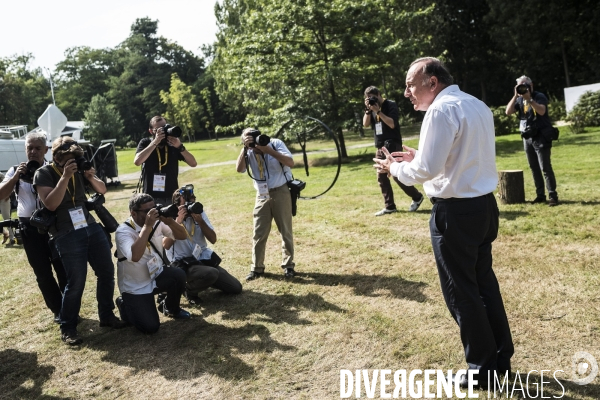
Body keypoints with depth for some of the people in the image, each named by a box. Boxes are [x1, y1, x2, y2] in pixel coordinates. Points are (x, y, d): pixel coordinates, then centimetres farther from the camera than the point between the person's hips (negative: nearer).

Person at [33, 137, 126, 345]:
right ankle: (67, 328, 12)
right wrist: (65, 177, -25)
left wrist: (91, 176, -10)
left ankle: (107, 316, 22)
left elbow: (102, 190, 10)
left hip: (92, 227, 5)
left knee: (107, 272, 6)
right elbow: (50, 204, -19)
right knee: (76, 282, -6)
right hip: (67, 235, -5)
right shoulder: (43, 174, -6)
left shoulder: (79, 170, 6)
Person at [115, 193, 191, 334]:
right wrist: (147, 226, -39)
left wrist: (170, 221, -26)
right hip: (135, 287, -5)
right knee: (150, 327, -15)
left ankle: (171, 309, 6)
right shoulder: (123, 231, -22)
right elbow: (135, 256, -41)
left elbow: (182, 236, -7)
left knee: (179, 275, -26)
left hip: (156, 275, 5)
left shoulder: (157, 222, -6)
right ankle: (125, 304, 16)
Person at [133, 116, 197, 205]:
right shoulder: (145, 143, 1)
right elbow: (137, 161, -19)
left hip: (172, 197, 1)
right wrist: (155, 142, -21)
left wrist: (180, 146, -21)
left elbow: (193, 163, -6)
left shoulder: (173, 144, 2)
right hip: (151, 198, -1)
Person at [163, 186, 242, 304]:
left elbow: (213, 239, -3)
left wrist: (200, 220, -16)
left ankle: (203, 280, 22)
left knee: (236, 288, 3)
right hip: (183, 264, -6)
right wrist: (178, 221, -24)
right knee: (212, 273, -37)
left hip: (204, 258, 6)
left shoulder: (199, 212, 2)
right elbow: (166, 245, -24)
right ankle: (190, 289, -5)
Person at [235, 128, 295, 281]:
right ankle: (257, 268, 15)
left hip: (281, 192, -2)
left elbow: (290, 163, -19)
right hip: (262, 195, 3)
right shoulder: (249, 152, 0)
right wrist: (245, 148, -23)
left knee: (286, 231, 5)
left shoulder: (276, 143, -7)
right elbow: (239, 169, -15)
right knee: (259, 233, 4)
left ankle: (288, 265, 17)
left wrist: (268, 150, -26)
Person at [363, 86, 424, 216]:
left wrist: (378, 111, -20)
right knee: (381, 177, 4)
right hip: (380, 147, 7)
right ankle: (389, 206, 11)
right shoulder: (372, 108, 12)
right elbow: (365, 124, 1)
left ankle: (417, 197, 10)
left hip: (392, 145, -7)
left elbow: (392, 124, -19)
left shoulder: (390, 105, -7)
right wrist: (368, 110, -12)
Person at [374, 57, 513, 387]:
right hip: (484, 203, 9)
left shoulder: (441, 110, -16)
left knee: (460, 290, 6)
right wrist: (419, 156, 14)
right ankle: (501, 356, 32)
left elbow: (427, 170, -20)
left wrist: (396, 167, -2)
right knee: (484, 282, 20)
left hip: (456, 211, -9)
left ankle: (483, 365, 21)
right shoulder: (477, 105, 12)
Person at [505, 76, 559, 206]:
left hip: (541, 137, -6)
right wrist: (516, 96, -12)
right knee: (534, 168, 8)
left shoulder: (539, 96, -7)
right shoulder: (519, 100, 9)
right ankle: (540, 195, 15)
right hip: (527, 138, 6)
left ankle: (553, 196, -5)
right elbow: (508, 112, -5)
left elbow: (542, 111, -25)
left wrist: (529, 98, -28)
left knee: (545, 168, -9)